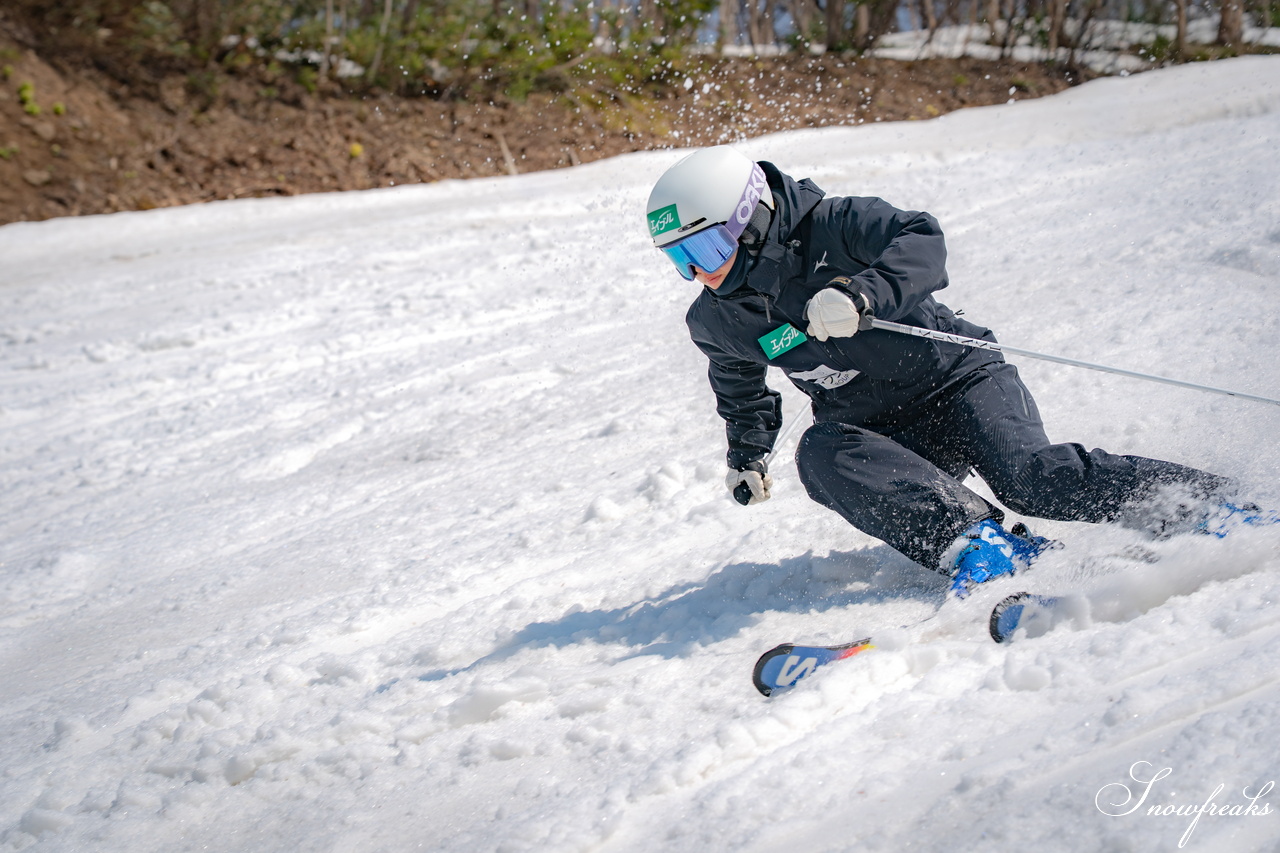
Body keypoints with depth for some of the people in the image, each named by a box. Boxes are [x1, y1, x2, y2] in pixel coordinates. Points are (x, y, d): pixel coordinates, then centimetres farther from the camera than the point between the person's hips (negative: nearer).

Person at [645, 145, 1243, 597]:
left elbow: (922, 242, -29)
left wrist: (862, 293, -44)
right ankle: (968, 537, -41)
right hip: (879, 432, 5)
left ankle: (1205, 503, -16)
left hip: (956, 379, -4)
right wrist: (747, 455, 25)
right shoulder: (718, 322, 4)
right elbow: (741, 389, 26)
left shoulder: (829, 227, -14)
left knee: (1029, 478, -28)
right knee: (819, 454, -30)